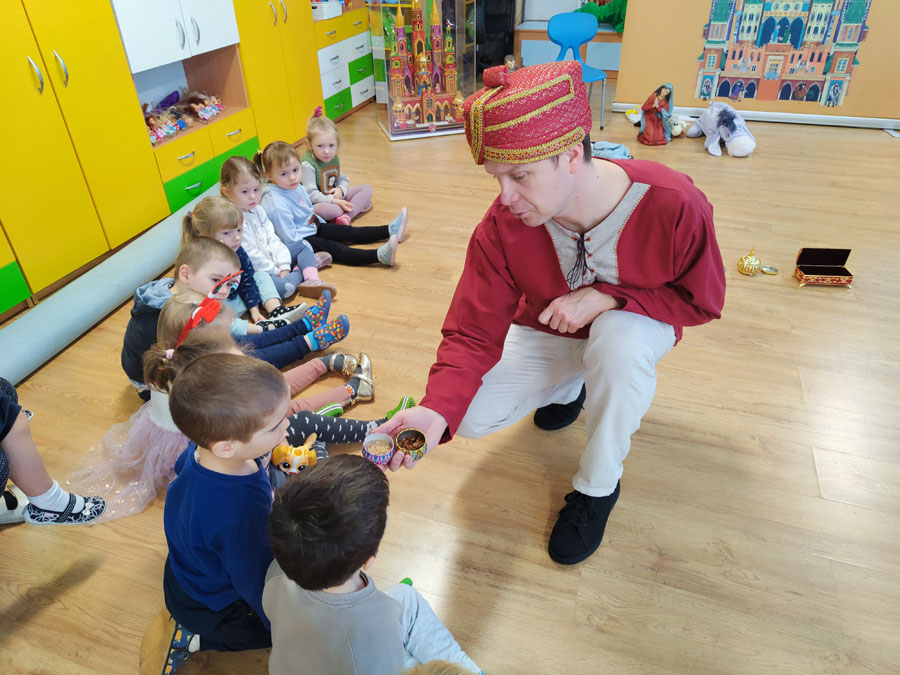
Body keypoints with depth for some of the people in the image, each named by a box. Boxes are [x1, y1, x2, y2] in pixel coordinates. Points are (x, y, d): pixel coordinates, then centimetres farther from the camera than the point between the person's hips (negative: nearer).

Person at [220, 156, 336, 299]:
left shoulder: (257, 210, 10)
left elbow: (272, 239, 7)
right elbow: (251, 255, -20)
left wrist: (284, 266, -5)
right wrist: (277, 272, -14)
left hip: (272, 261, 10)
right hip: (254, 272, -9)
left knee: (303, 245, 12)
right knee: (284, 286, -35)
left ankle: (312, 281, -12)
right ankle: (299, 271, 1)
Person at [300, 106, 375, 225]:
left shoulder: (333, 159, 5)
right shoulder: (307, 165, -20)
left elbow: (343, 179, 14)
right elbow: (311, 195, -22)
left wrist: (340, 189, -11)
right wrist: (335, 201, -27)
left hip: (335, 197, 8)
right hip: (317, 203, -8)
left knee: (367, 189, -1)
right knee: (325, 210, -44)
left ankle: (347, 216, -24)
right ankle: (358, 205, -16)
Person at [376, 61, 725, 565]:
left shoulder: (673, 205, -31)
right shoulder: (501, 227, -26)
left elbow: (701, 301, -15)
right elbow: (473, 333, -24)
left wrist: (607, 296, -31)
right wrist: (437, 410, -43)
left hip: (636, 326, -1)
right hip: (545, 333, 2)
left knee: (619, 337, -39)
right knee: (472, 416, -16)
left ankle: (599, 485, -11)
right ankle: (570, 386, 16)